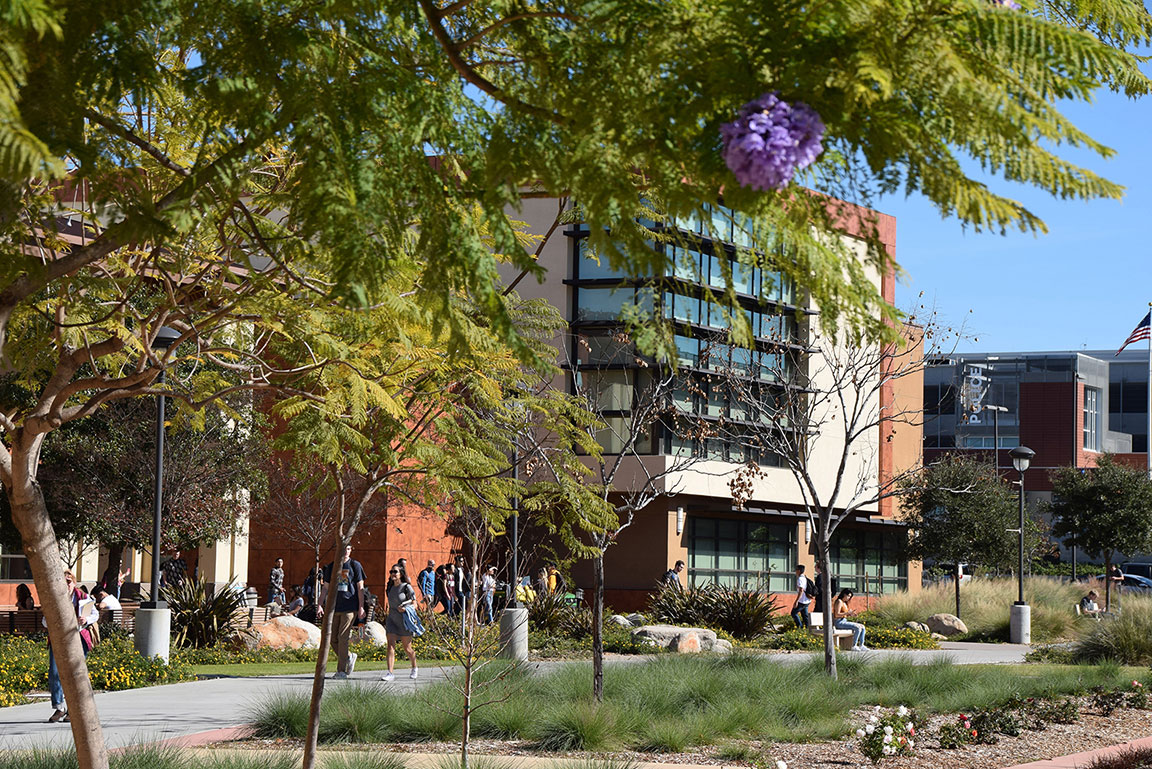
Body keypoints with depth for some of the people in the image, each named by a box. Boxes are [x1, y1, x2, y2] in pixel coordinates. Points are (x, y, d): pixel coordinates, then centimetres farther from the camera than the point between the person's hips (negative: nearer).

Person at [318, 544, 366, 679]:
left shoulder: (355, 565, 2)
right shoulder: (331, 567, 11)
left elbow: (360, 587, 2)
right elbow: (325, 587, 14)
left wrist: (361, 608, -4)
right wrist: (320, 605, 5)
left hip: (349, 607, -4)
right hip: (334, 607, 4)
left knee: (343, 638, -10)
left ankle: (342, 670, -6)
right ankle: (349, 656, 27)